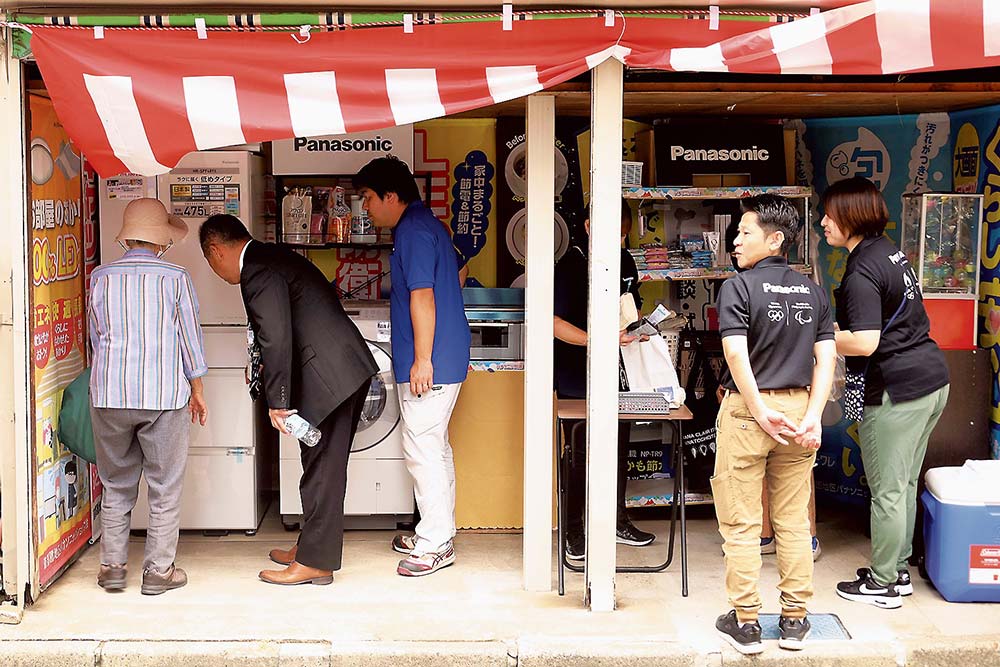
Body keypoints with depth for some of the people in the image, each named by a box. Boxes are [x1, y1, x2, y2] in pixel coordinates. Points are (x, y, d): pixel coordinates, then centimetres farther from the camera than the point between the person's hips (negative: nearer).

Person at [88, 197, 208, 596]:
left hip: (109, 394, 3)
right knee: (165, 488, 8)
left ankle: (112, 567, 18)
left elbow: (95, 337, 11)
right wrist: (197, 389, 11)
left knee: (116, 486, 14)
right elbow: (190, 338, -1)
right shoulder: (175, 278, -5)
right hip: (164, 394, -2)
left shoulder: (101, 277, 2)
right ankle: (158, 570, 11)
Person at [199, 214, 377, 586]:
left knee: (322, 468, -2)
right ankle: (313, 545, 28)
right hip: (346, 369, 10)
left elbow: (276, 338, -20)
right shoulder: (274, 258, 18)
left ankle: (315, 562, 7)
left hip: (330, 374, -10)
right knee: (324, 465, 17)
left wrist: (276, 401, -17)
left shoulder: (257, 271, -14)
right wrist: (265, 369, 30)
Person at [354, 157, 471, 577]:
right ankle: (437, 533, 26)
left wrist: (422, 360, -22)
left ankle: (435, 545, 1)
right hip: (447, 357, 11)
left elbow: (422, 296, -21)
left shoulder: (412, 231, -15)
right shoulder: (428, 225, 17)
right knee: (435, 447, 17)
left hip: (428, 364, -11)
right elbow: (453, 280, 25)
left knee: (422, 450, -5)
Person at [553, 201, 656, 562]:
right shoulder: (572, 262, -13)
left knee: (618, 449, 15)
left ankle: (618, 521, 30)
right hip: (577, 377, -6)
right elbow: (556, 323, -18)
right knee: (580, 454, 1)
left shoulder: (625, 261, 7)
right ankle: (574, 532, 14)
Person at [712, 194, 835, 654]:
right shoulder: (814, 293, 8)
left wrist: (760, 412, -15)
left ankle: (745, 623, 9)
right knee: (794, 520, 12)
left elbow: (737, 355, -19)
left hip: (747, 409, -5)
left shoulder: (738, 287, -8)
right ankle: (795, 620, 19)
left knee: (741, 522, 4)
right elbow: (826, 359, 1)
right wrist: (812, 417, -3)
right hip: (798, 407, 5)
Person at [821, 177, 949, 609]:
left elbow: (864, 342, -23)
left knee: (887, 490, 2)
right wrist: (832, 326, 19)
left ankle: (882, 584, 13)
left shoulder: (861, 273, -17)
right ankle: (898, 571, 28)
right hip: (932, 378, 9)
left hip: (898, 388, -9)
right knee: (904, 484, 18)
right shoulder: (890, 252, 12)